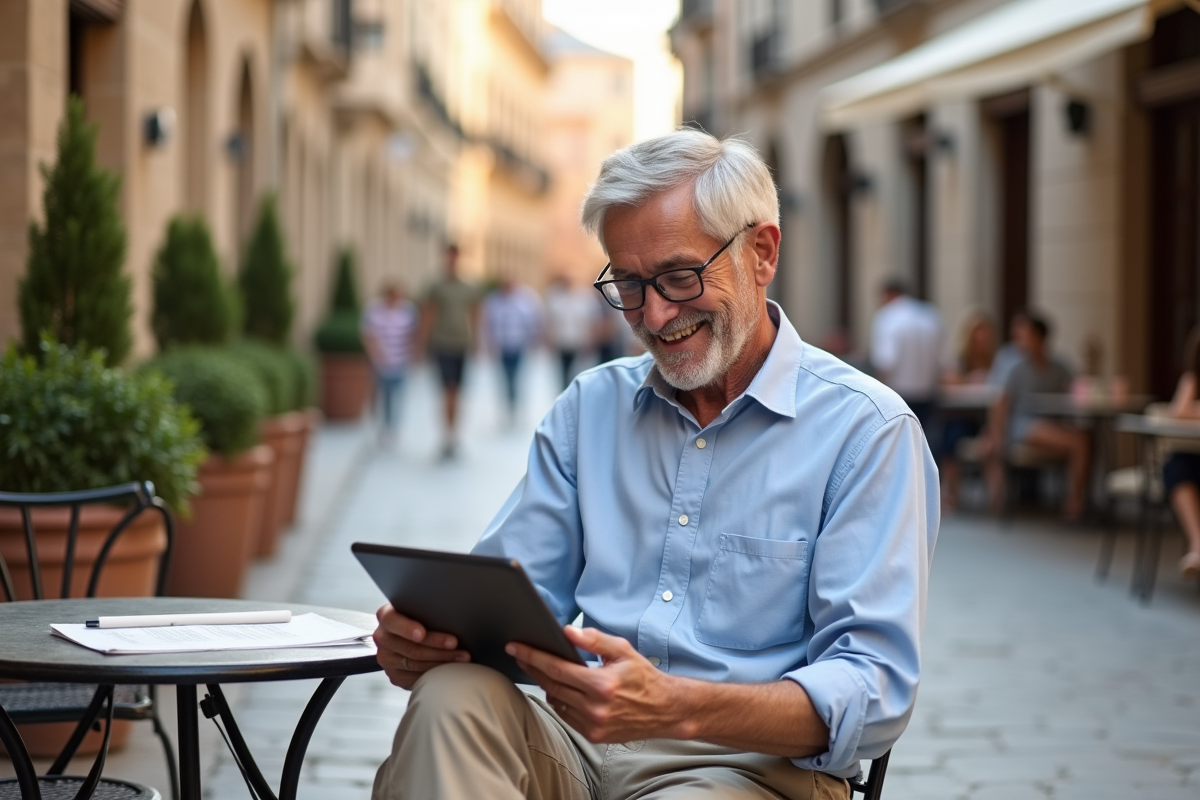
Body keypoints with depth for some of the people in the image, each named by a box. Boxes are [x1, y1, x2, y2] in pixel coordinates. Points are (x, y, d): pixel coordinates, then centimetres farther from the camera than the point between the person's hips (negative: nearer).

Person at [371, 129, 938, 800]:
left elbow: (876, 691, -12)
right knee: (453, 696, -28)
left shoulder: (866, 429, -3)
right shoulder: (588, 407, 15)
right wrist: (426, 632, -13)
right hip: (579, 746, 5)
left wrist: (677, 709, -29)